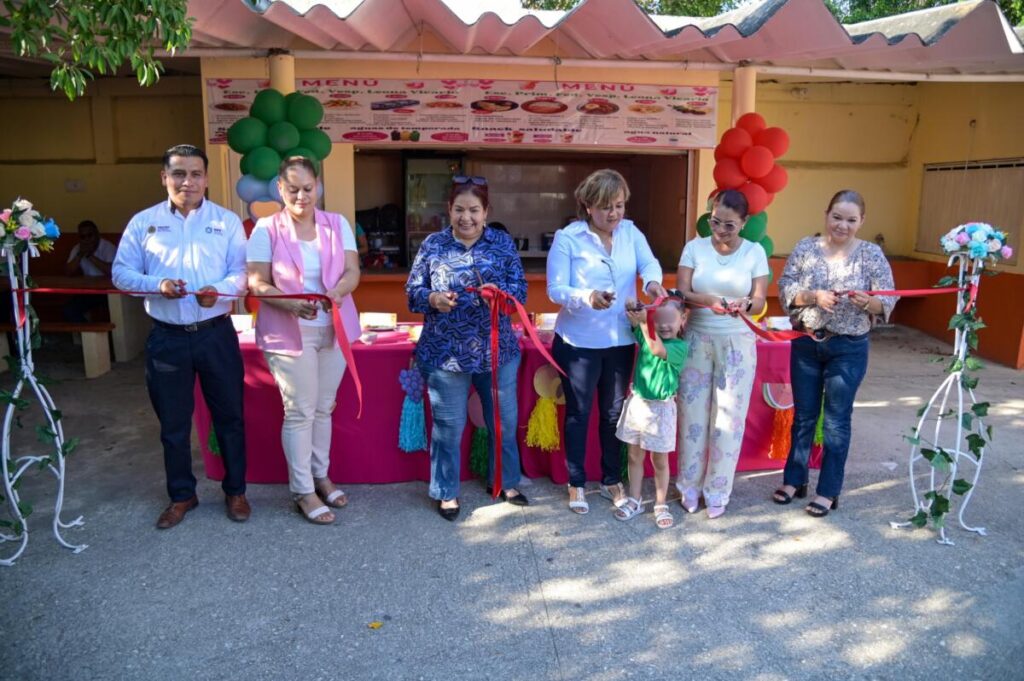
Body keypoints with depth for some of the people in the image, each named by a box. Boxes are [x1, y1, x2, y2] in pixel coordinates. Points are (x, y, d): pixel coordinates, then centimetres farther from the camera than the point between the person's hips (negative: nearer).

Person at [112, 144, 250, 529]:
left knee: (229, 416, 9)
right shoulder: (143, 222, 4)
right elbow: (121, 273, 3)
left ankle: (235, 491, 25)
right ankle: (181, 495, 29)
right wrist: (156, 285, -16)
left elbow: (243, 272, -3)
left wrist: (220, 290, -23)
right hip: (167, 337, 1)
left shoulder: (227, 221, 2)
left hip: (216, 334, -1)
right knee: (173, 423, 12)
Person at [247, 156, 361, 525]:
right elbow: (257, 283, -9)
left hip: (333, 329, 4)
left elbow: (352, 270, -2)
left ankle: (320, 475, 31)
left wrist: (339, 290, -25)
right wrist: (290, 304, -27)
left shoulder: (337, 224, 5)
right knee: (299, 412, 1)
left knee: (323, 408, 14)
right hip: (288, 333, -3)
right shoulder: (266, 229, -4)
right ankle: (303, 491, 13)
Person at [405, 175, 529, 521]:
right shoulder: (433, 244, 0)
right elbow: (412, 290, 0)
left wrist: (500, 292, -24)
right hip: (445, 353, -2)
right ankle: (447, 492, 26)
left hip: (498, 350, 2)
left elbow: (521, 288, -3)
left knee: (504, 421, 15)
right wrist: (433, 299, -22)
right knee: (448, 426, 8)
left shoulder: (503, 243, 2)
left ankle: (505, 482, 37)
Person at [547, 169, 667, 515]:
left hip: (621, 340, 4)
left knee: (614, 412, 16)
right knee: (579, 413, 9)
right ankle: (576, 483, 25)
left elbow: (649, 263, -12)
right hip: (578, 342, -4)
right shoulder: (567, 238, -11)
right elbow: (555, 290, -17)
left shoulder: (631, 232, 2)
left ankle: (611, 480, 32)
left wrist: (652, 282, -35)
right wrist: (587, 297, -35)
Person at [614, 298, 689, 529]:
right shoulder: (646, 335, 1)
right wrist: (632, 309, -16)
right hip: (637, 403, 4)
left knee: (660, 460, 8)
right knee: (634, 456, 13)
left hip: (660, 409, -4)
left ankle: (661, 505, 22)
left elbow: (658, 350, -29)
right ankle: (634, 501, 26)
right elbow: (631, 321, 6)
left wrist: (644, 323, -30)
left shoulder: (680, 346, -12)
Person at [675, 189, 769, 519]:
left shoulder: (755, 252, -1)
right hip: (697, 339, 0)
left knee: (729, 416, 4)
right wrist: (708, 301, -29)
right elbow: (682, 292, -9)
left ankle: (717, 490, 18)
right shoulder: (694, 247, -2)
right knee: (693, 412, 5)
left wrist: (746, 304, -27)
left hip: (737, 343, 0)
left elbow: (760, 300, -3)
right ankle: (690, 485, 22)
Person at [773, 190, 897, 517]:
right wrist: (814, 296, -22)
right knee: (803, 415, 13)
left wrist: (868, 302, -28)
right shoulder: (806, 248, 0)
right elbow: (785, 289, -5)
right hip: (805, 344, 2)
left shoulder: (871, 253, -4)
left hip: (849, 348, -2)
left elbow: (888, 302, -6)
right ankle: (794, 480, 28)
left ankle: (828, 491, 19)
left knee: (837, 420, 6)